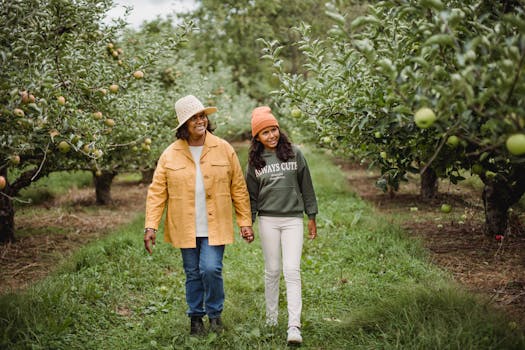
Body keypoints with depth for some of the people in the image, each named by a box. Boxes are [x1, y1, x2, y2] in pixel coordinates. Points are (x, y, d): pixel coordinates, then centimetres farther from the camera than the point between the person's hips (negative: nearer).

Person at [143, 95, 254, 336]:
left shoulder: (224, 149, 0)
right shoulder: (170, 155, 0)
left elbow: (238, 188, 3)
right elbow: (157, 192, 0)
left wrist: (245, 222, 0)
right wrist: (150, 226, -8)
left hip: (215, 226, -1)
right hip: (185, 228, 1)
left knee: (211, 269, -12)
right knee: (193, 274, 11)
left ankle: (215, 313, 12)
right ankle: (196, 317, 29)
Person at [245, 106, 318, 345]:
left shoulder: (294, 154, 2)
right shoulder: (254, 161, 5)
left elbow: (306, 187, 7)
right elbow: (251, 195, 11)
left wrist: (312, 217, 7)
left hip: (293, 219, -1)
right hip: (268, 220, 1)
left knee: (292, 271, -9)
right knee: (272, 270, 7)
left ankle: (294, 326, -12)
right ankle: (271, 317, 22)